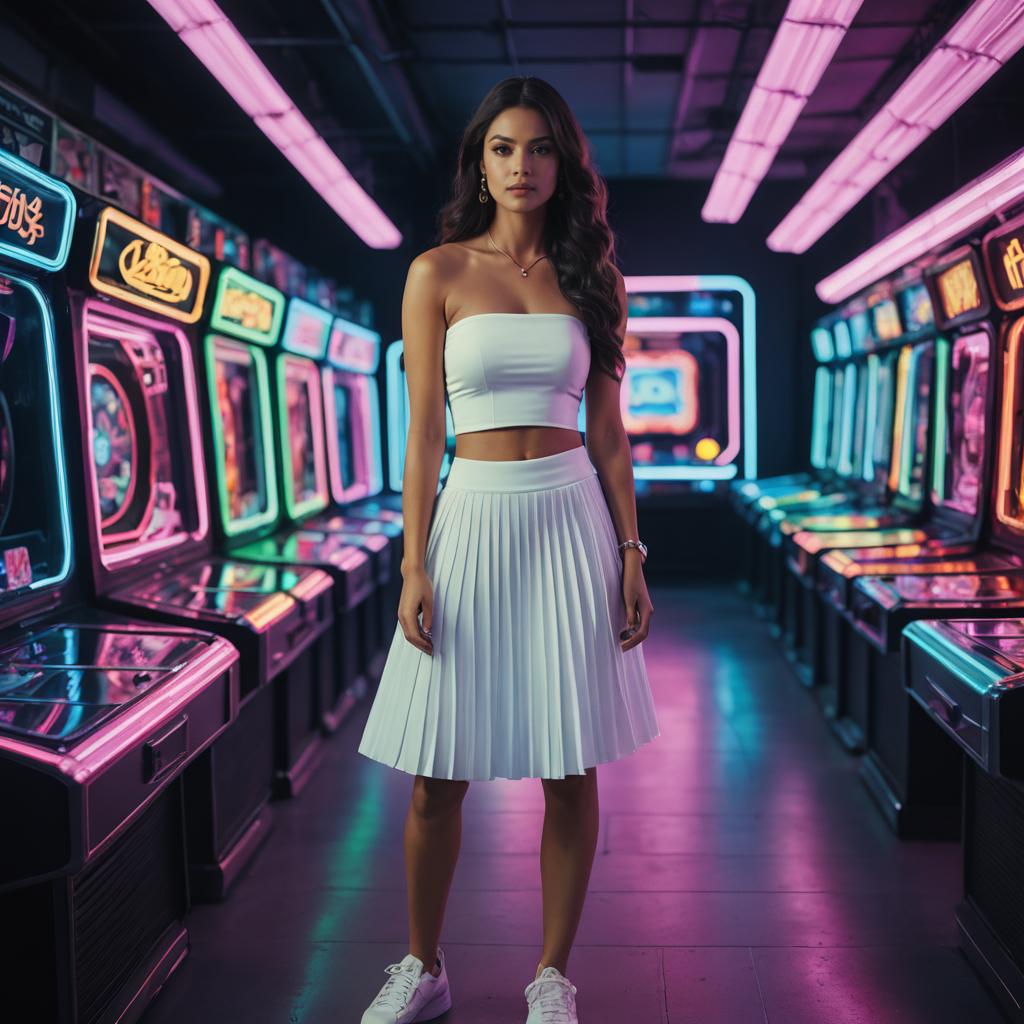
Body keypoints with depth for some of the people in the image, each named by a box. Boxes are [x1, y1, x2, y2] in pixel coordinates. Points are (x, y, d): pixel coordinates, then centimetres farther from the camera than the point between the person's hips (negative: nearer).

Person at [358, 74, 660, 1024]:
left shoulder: (589, 276, 9)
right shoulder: (438, 273, 3)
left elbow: (608, 431, 9)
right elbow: (422, 429, 0)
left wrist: (631, 554, 2)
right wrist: (415, 564, -7)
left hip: (571, 519, 2)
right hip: (474, 516, -1)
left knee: (571, 772, 5)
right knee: (437, 777, 4)